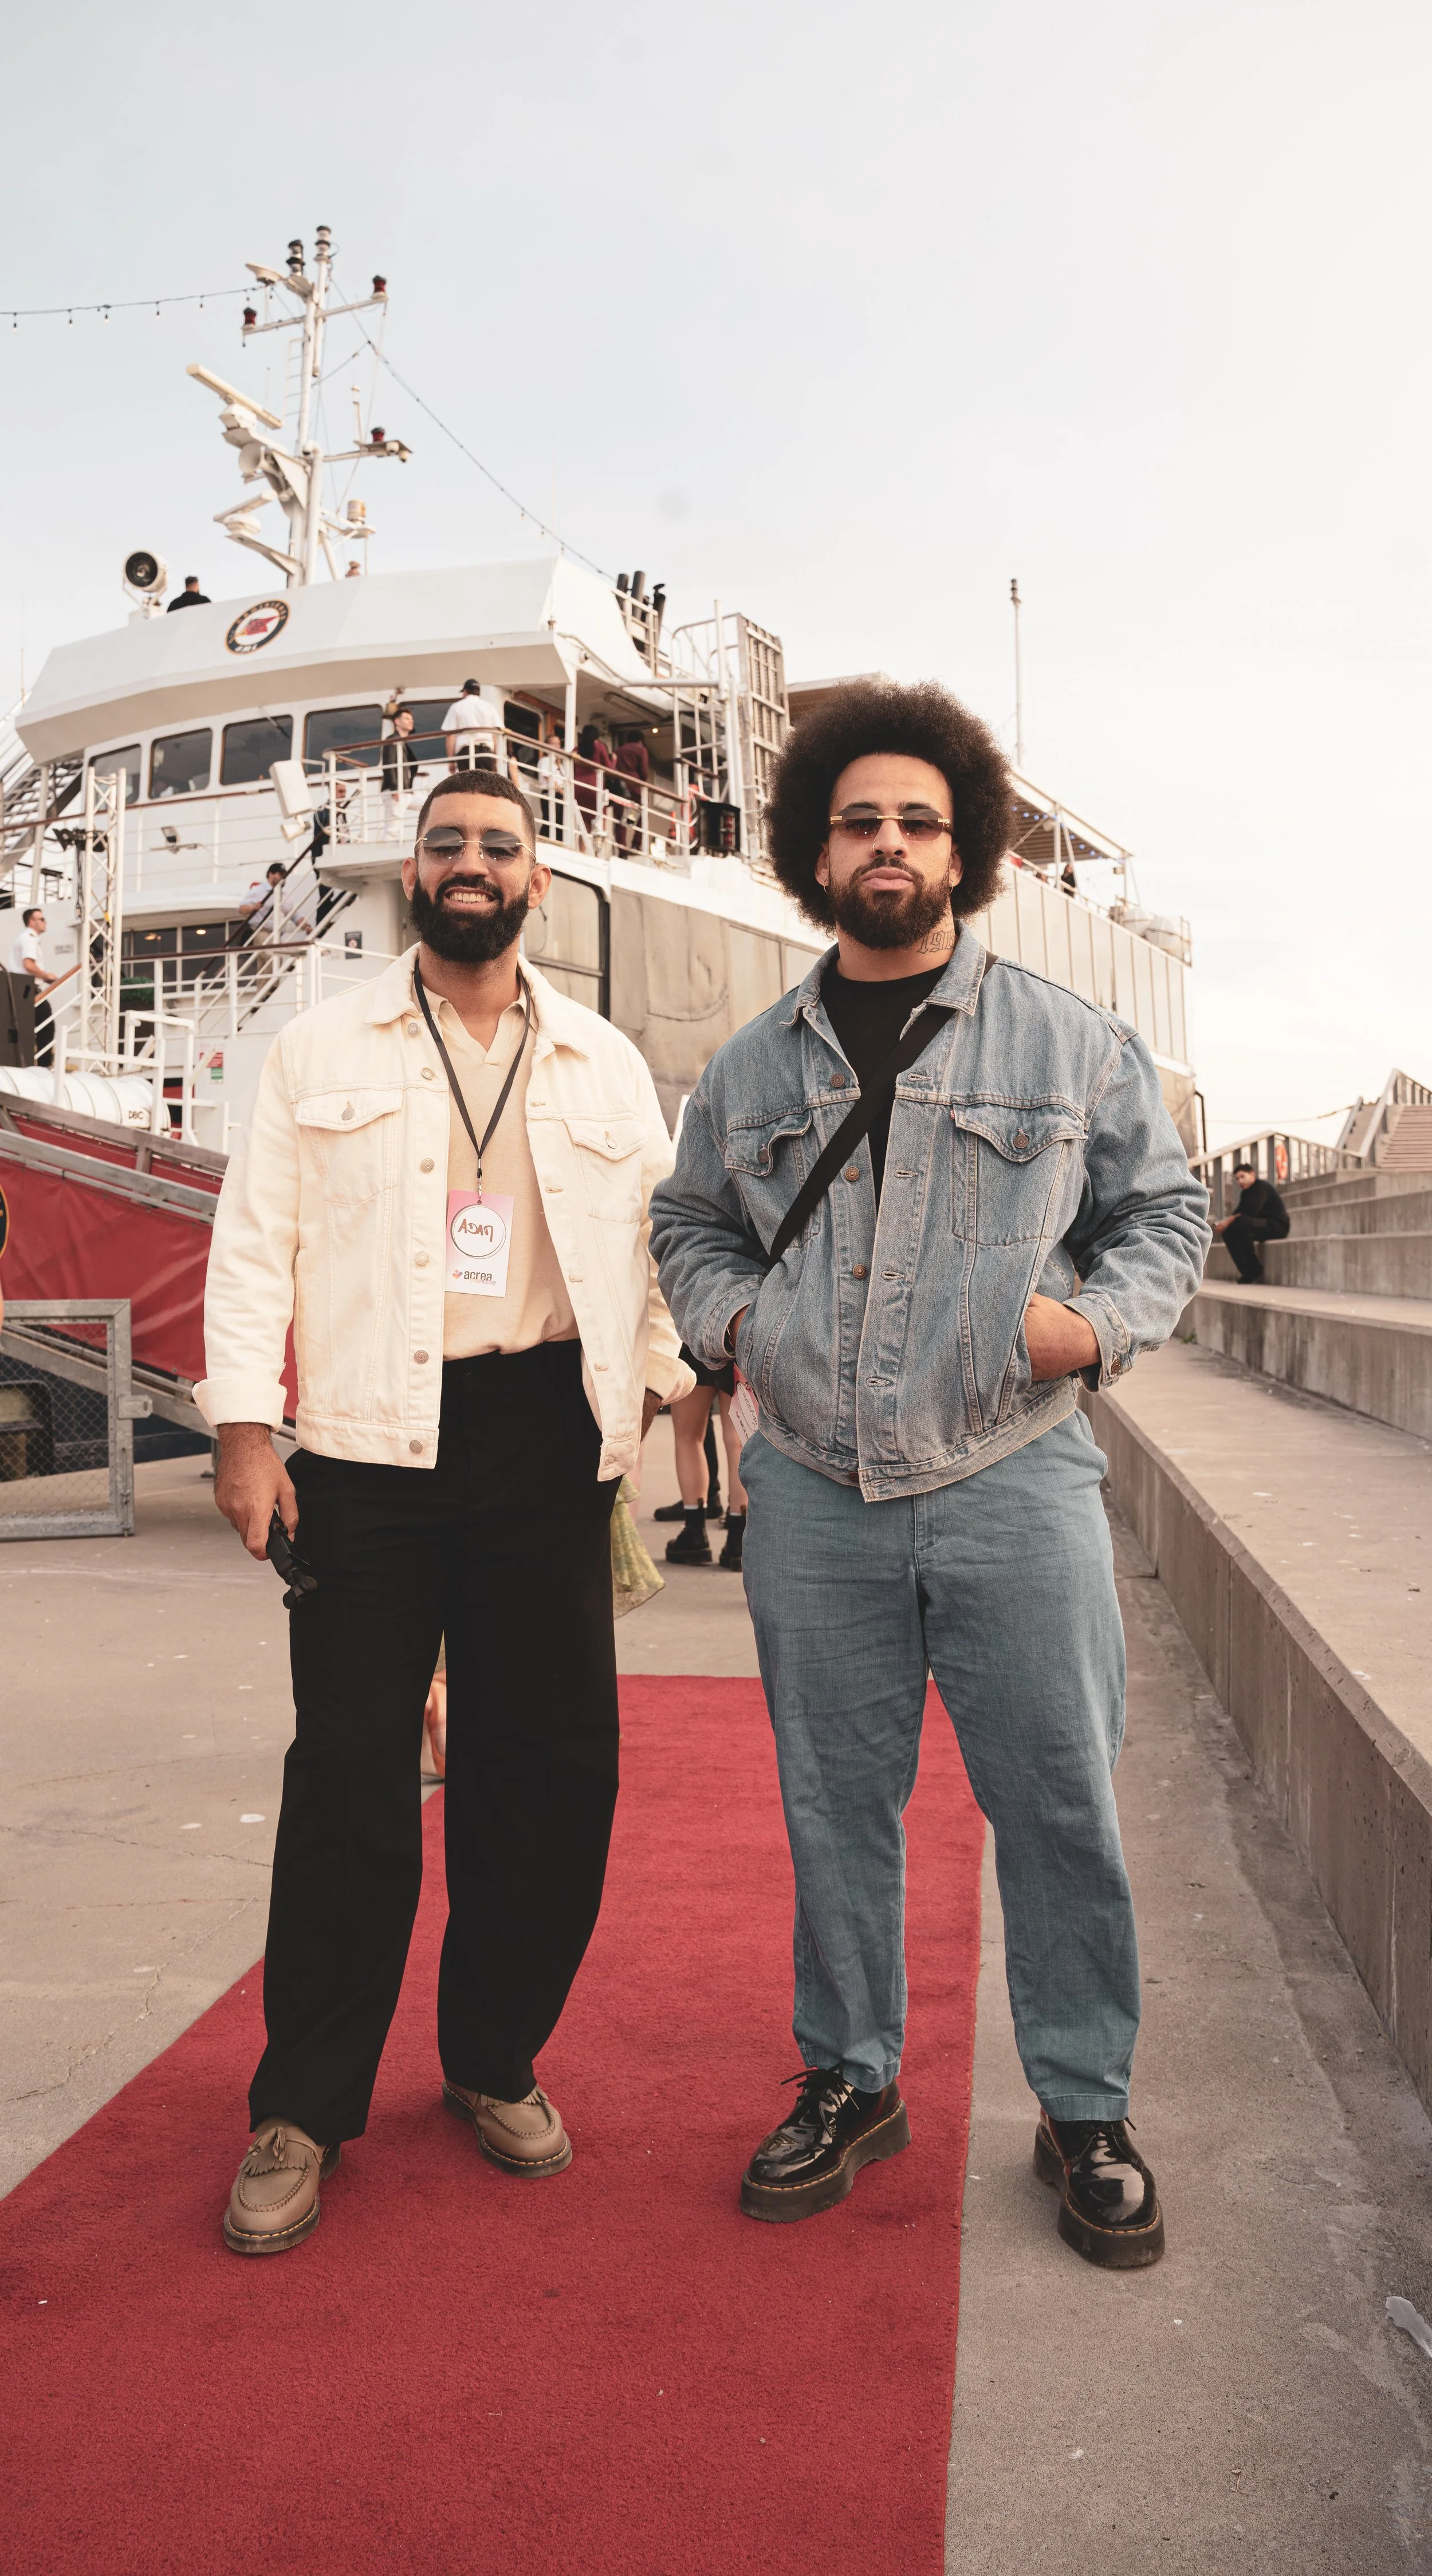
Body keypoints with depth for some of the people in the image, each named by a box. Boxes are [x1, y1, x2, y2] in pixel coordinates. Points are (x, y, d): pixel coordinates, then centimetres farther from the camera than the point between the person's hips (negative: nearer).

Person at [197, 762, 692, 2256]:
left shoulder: (605, 1064, 14)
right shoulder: (321, 1051, 9)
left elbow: (657, 1237, 13)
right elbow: (256, 1241, 4)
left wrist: (682, 1381, 0)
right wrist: (244, 1428, -5)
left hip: (546, 1435, 2)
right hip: (369, 1443, -2)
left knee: (551, 1762, 6)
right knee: (351, 1768, 0)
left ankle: (495, 2062, 26)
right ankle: (303, 2109, 15)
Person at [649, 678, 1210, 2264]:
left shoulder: (1071, 1043, 4)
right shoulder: (750, 1066, 11)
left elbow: (1164, 1208, 11)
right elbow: (688, 1220, 25)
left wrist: (1103, 1321, -7)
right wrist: (728, 1316, 5)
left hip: (1012, 1485, -2)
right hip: (811, 1493, 2)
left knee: (1059, 1804, 3)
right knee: (835, 1803, 12)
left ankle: (1085, 2112, 22)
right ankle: (850, 2080, 30)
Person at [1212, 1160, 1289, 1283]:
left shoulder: (1262, 1187, -12)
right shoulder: (1246, 1192, 15)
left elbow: (1250, 1212, -26)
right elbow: (1238, 1213, 4)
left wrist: (1228, 1222, -24)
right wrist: (1224, 1223, -14)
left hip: (1277, 1226, -9)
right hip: (1264, 1227, 10)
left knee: (1240, 1222, -31)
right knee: (1229, 1233, -1)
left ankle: (1256, 1272, -26)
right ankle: (1249, 1273, -9)